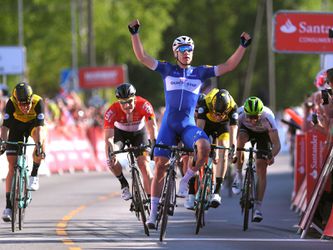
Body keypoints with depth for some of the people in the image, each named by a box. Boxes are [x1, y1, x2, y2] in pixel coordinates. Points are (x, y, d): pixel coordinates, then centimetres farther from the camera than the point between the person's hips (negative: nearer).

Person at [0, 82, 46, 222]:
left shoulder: (38, 102, -32)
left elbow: (40, 126, -41)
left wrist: (39, 144, -53)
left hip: (33, 124, 0)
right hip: (17, 125, 0)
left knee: (41, 136, -38)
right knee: (12, 166, -8)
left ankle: (34, 175, -22)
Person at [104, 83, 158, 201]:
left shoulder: (144, 105, -34)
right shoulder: (112, 111, -35)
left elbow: (152, 126, -40)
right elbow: (108, 138, -38)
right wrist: (109, 156, -53)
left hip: (139, 133, 0)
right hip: (120, 133, 0)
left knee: (144, 165, -14)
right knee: (111, 158, -26)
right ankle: (124, 184, -3)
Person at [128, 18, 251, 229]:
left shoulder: (200, 72, 9)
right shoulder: (167, 70, 8)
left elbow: (228, 66, 6)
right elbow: (142, 56, 3)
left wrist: (243, 46, -2)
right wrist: (135, 34, -7)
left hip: (188, 125, 0)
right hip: (168, 124, 0)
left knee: (205, 146, -32)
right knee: (160, 165, -6)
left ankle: (185, 180, -9)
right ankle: (153, 213, 1)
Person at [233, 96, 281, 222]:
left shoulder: (267, 118, -38)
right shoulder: (240, 114, -35)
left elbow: (277, 144, -38)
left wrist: (272, 155, -56)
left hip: (264, 133, -1)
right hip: (246, 129, 1)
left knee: (261, 169, -12)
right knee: (241, 138, -36)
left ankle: (258, 207, -6)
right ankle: (238, 175, -20)